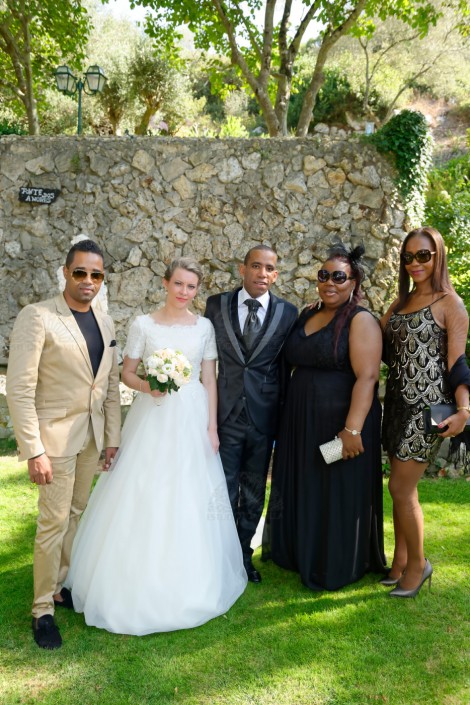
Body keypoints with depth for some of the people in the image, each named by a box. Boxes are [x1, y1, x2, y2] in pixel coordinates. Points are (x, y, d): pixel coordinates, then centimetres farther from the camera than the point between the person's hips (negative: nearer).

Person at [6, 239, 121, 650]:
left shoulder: (105, 324, 7)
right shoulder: (38, 317, -13)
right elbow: (20, 389, -16)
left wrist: (113, 437, 9)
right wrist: (33, 450, -19)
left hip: (92, 437, 6)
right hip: (55, 436, -6)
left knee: (77, 515, 16)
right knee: (54, 522, 2)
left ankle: (61, 585, 35)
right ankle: (43, 610, 19)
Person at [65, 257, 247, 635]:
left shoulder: (204, 327, 4)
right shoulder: (144, 325, -1)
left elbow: (210, 380, 4)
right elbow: (127, 373, 3)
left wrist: (212, 427, 0)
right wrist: (146, 386, -19)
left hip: (192, 420, 2)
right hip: (152, 419, -1)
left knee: (190, 500, 7)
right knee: (144, 498, 1)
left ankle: (188, 582, 26)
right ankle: (141, 581, 19)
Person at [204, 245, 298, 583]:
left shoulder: (287, 312, 1)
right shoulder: (216, 305, 0)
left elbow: (285, 367, 4)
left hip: (264, 416, 1)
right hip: (224, 414, -1)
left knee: (254, 494, 15)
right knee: (223, 492, 7)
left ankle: (244, 554, 33)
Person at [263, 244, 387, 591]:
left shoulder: (361, 320, -11)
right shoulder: (307, 315, 11)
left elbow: (367, 377, -19)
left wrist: (353, 429, -26)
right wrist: (289, 415, 9)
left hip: (339, 425, -7)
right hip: (302, 424, 7)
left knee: (337, 494, 6)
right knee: (304, 490, 17)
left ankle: (337, 566, 25)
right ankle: (303, 552, 37)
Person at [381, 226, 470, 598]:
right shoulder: (400, 303, 13)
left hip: (427, 406, -7)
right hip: (398, 401, 7)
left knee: (401, 487, -4)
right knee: (402, 487, 13)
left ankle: (418, 564, 17)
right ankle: (400, 563, 26)